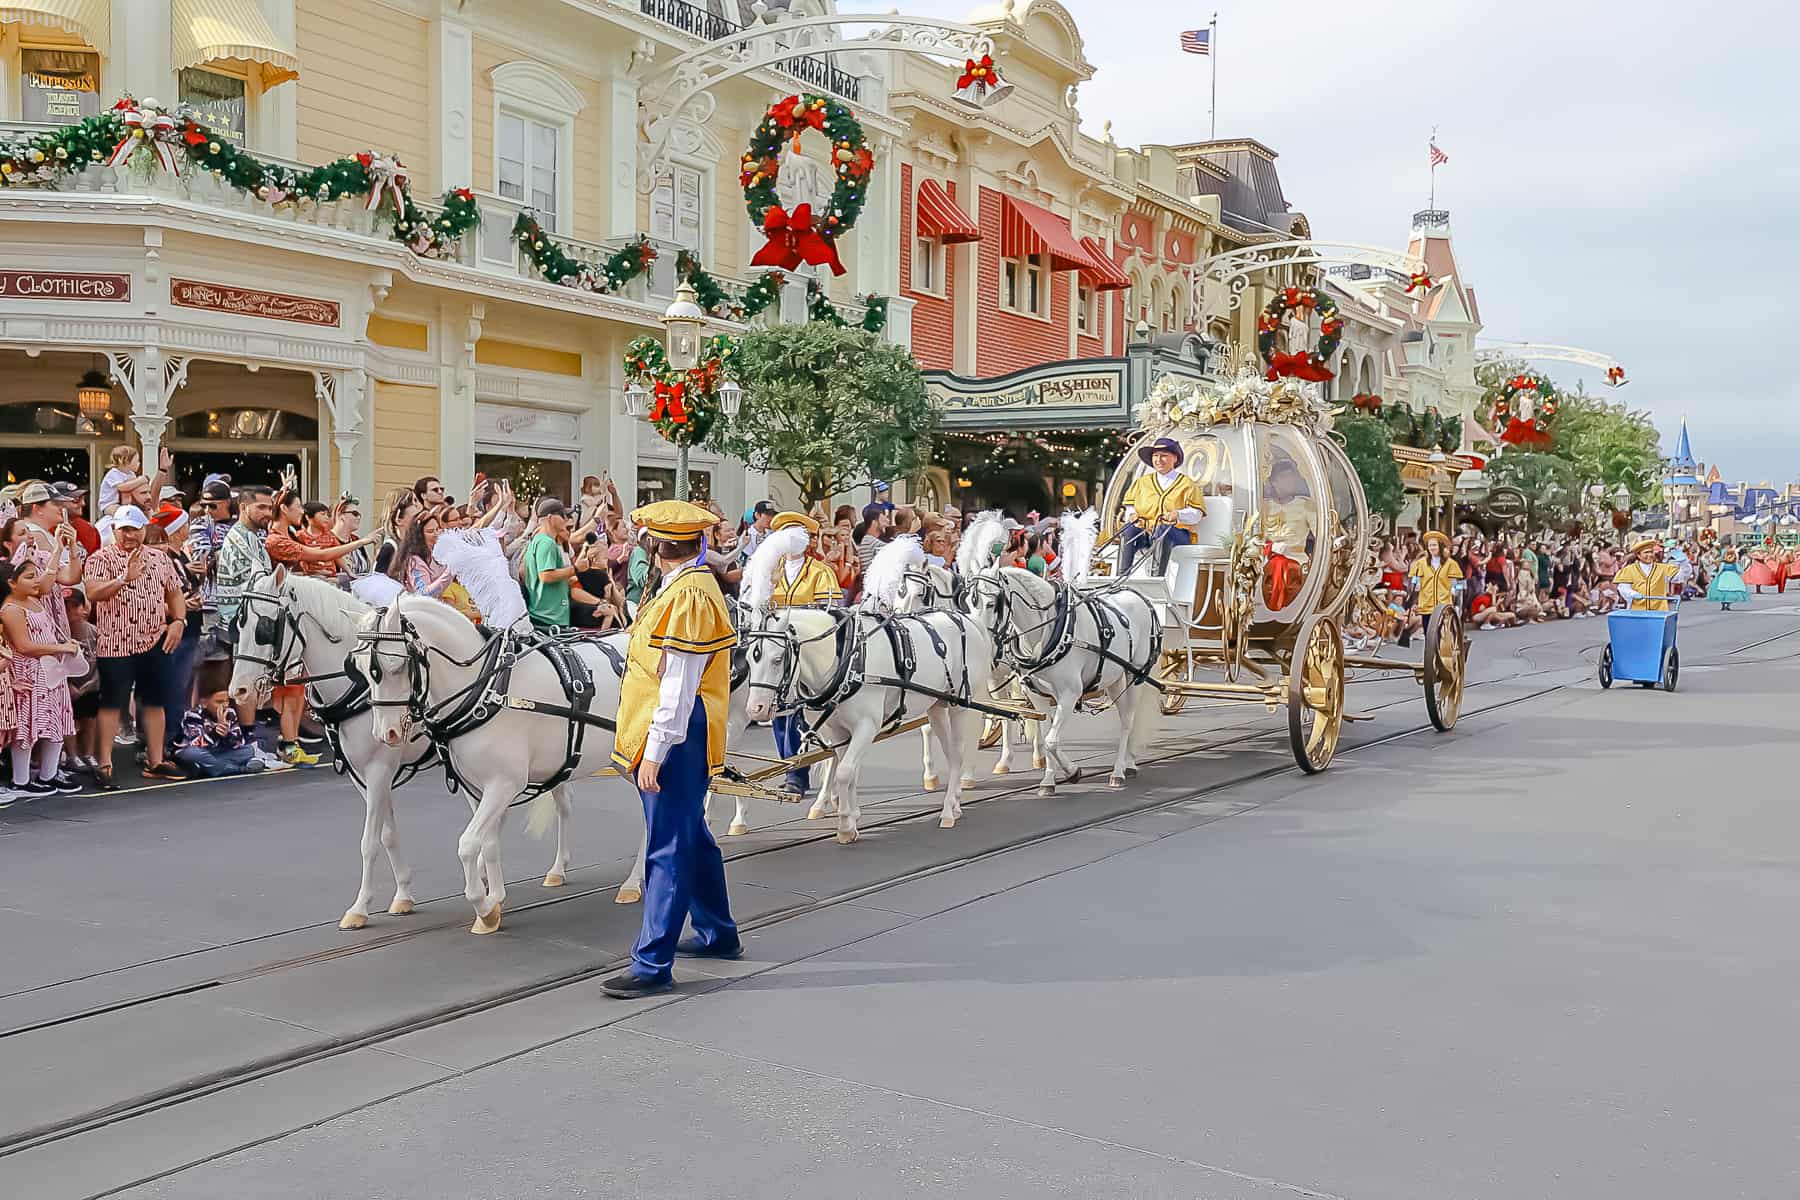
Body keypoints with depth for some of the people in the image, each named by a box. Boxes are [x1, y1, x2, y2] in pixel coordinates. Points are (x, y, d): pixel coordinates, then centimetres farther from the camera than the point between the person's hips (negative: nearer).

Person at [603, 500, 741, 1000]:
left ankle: (652, 964, -3)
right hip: (679, 742, 10)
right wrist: (645, 745, 22)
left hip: (675, 739, -10)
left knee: (668, 850, -7)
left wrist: (655, 751, -21)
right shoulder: (686, 588, 14)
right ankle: (719, 935, 33)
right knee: (692, 839, 20)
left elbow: (678, 686, -22)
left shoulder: (688, 595, -18)